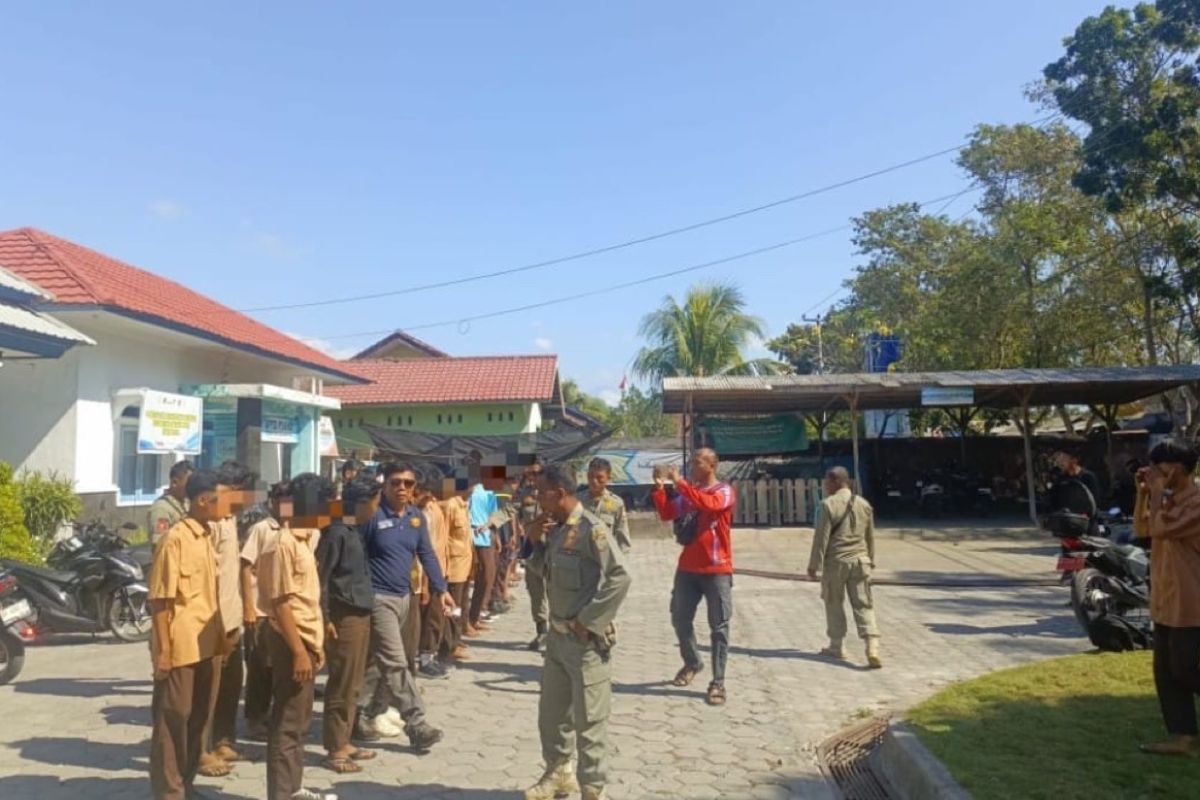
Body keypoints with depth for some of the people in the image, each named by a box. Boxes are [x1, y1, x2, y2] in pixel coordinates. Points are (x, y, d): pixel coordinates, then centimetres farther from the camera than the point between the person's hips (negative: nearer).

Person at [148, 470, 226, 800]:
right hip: (180, 646, -8)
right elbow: (159, 599, -15)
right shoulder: (175, 539, -14)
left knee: (198, 715, 14)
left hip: (204, 644, 8)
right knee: (173, 717, 3)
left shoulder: (206, 537, 10)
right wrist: (162, 649, -16)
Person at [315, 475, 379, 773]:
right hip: (344, 618, -9)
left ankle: (343, 742, 26)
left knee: (353, 685, 16)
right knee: (342, 685, 1)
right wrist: (325, 619, -16)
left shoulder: (354, 531, 11)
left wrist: (364, 612, 16)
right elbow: (320, 578, -16)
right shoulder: (336, 533, -16)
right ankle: (335, 748, 12)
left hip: (361, 615, 9)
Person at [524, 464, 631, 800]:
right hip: (558, 635, 9)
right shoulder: (555, 528, 6)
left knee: (589, 720, 3)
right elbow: (544, 571, 19)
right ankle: (558, 773, 40)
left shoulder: (590, 529, -19)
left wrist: (588, 622, -19)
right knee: (551, 712, 21)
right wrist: (537, 541, 1)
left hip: (585, 640, -8)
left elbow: (619, 579, -24)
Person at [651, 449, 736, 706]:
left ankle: (718, 682, 6)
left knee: (719, 626, 1)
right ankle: (692, 662, 34)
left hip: (716, 570, -6)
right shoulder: (688, 492, 10)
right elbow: (666, 514, 3)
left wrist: (680, 483, -25)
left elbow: (707, 503, -29)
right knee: (680, 619, 12)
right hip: (687, 568, 6)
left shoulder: (724, 491, -8)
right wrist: (659, 488, -8)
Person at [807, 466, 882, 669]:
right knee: (863, 605, 5)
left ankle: (837, 646, 20)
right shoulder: (864, 504, 8)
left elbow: (821, 537, -12)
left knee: (834, 603, 11)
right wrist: (870, 561, 27)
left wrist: (814, 565, -6)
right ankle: (872, 646, -9)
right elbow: (870, 537, 15)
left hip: (835, 561, -4)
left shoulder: (828, 504, -11)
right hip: (860, 561, 4)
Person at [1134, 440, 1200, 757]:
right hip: (1165, 601, 9)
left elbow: (1160, 528, -25)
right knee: (1167, 673, 10)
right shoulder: (1169, 500, 10)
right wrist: (1142, 493, 6)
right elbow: (1142, 529, 17)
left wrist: (1157, 490, -17)